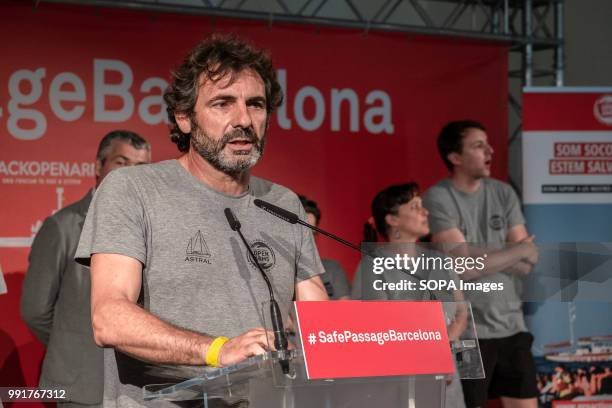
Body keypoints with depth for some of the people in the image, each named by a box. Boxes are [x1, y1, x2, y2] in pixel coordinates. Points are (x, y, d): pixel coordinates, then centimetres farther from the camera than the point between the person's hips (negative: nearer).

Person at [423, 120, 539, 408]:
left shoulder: (503, 193, 7)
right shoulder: (438, 198, -10)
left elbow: (527, 263, 2)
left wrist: (480, 255, -14)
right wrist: (520, 250, -5)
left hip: (512, 325, 5)